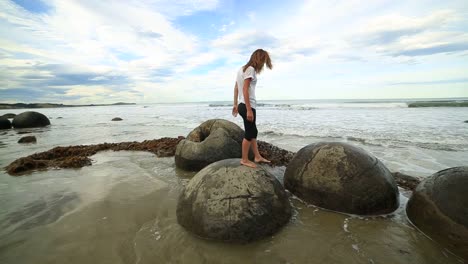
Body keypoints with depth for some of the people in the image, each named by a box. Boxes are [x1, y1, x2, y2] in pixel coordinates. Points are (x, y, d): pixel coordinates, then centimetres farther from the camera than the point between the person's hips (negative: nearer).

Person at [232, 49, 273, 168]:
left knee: (253, 131, 16)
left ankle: (257, 157, 26)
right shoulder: (250, 69, -12)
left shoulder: (242, 68, 15)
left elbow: (236, 88, 15)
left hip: (242, 105, 10)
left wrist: (235, 104, 18)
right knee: (249, 133, 1)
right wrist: (249, 110, -21)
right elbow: (245, 90, -20)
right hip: (247, 106, -10)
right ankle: (244, 160, 13)